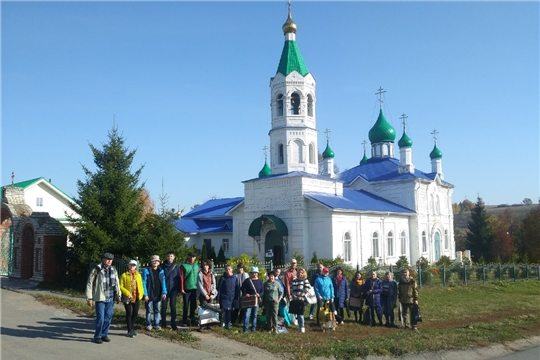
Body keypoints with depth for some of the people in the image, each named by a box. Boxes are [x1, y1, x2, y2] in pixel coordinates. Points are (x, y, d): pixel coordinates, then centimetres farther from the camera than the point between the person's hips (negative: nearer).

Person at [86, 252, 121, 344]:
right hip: (100, 298, -5)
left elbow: (117, 283, 14)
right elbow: (89, 284, -6)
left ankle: (104, 334, 24)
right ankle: (97, 336, 11)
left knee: (108, 318, 10)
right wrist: (89, 298, -8)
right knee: (100, 318, -5)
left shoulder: (113, 270, 6)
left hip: (110, 298, 5)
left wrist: (118, 295, 11)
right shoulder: (97, 270, -9)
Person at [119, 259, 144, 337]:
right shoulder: (124, 275, -5)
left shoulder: (138, 275, 8)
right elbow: (121, 286, -9)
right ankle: (130, 331, 10)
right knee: (129, 313, 1)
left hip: (136, 297, 4)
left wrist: (141, 294, -3)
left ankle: (132, 327, 29)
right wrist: (127, 293, -19)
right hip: (127, 298, -4)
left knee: (135, 313, 10)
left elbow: (140, 285, 10)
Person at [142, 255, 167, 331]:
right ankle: (148, 324, 20)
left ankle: (156, 324, 20)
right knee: (149, 310, 7)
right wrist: (145, 294, -14)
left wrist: (164, 292, -3)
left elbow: (163, 282, 7)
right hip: (149, 295, -3)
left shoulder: (161, 271, 6)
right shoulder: (146, 270, -7)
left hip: (158, 295, 4)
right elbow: (144, 283, -9)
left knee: (157, 310, 10)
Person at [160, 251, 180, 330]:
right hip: (165, 289, 0)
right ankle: (163, 323, 13)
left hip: (173, 290, 0)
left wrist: (178, 289, -1)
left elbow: (179, 278, 3)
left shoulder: (176, 266, 2)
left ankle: (173, 323, 10)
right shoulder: (163, 266, 2)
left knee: (173, 306, 4)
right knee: (164, 306, 3)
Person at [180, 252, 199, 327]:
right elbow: (181, 277, -5)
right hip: (186, 289, -4)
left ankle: (192, 320, 20)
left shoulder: (196, 266, 9)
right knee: (186, 306, 2)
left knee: (193, 305, 10)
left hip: (194, 289, 4)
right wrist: (182, 288, -10)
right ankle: (184, 321, 12)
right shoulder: (184, 265, -3)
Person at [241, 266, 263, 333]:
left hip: (256, 301, 3)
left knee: (254, 315, 10)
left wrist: (259, 294, -11)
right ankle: (245, 329, -2)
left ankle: (253, 328, 19)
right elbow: (243, 289, 1)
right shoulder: (247, 281, -2)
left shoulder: (260, 282, 8)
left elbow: (262, 291, 8)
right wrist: (245, 294, -15)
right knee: (247, 314, -8)